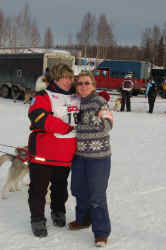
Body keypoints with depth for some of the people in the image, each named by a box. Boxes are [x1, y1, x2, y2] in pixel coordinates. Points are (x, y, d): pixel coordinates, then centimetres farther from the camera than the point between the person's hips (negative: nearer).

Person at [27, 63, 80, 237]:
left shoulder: (76, 98, 13)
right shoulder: (43, 96, -6)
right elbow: (38, 117, -22)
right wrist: (66, 128, -21)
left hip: (66, 155, 5)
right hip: (43, 153, -5)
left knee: (60, 186, 19)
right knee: (39, 187, 4)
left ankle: (58, 212, 39)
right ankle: (37, 220, 18)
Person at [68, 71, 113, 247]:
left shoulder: (100, 102, -11)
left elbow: (107, 126, -18)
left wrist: (91, 118, -27)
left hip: (98, 156, -6)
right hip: (79, 154, 7)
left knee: (97, 194, -4)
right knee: (79, 189, 18)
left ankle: (101, 232, 9)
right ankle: (83, 220, 40)